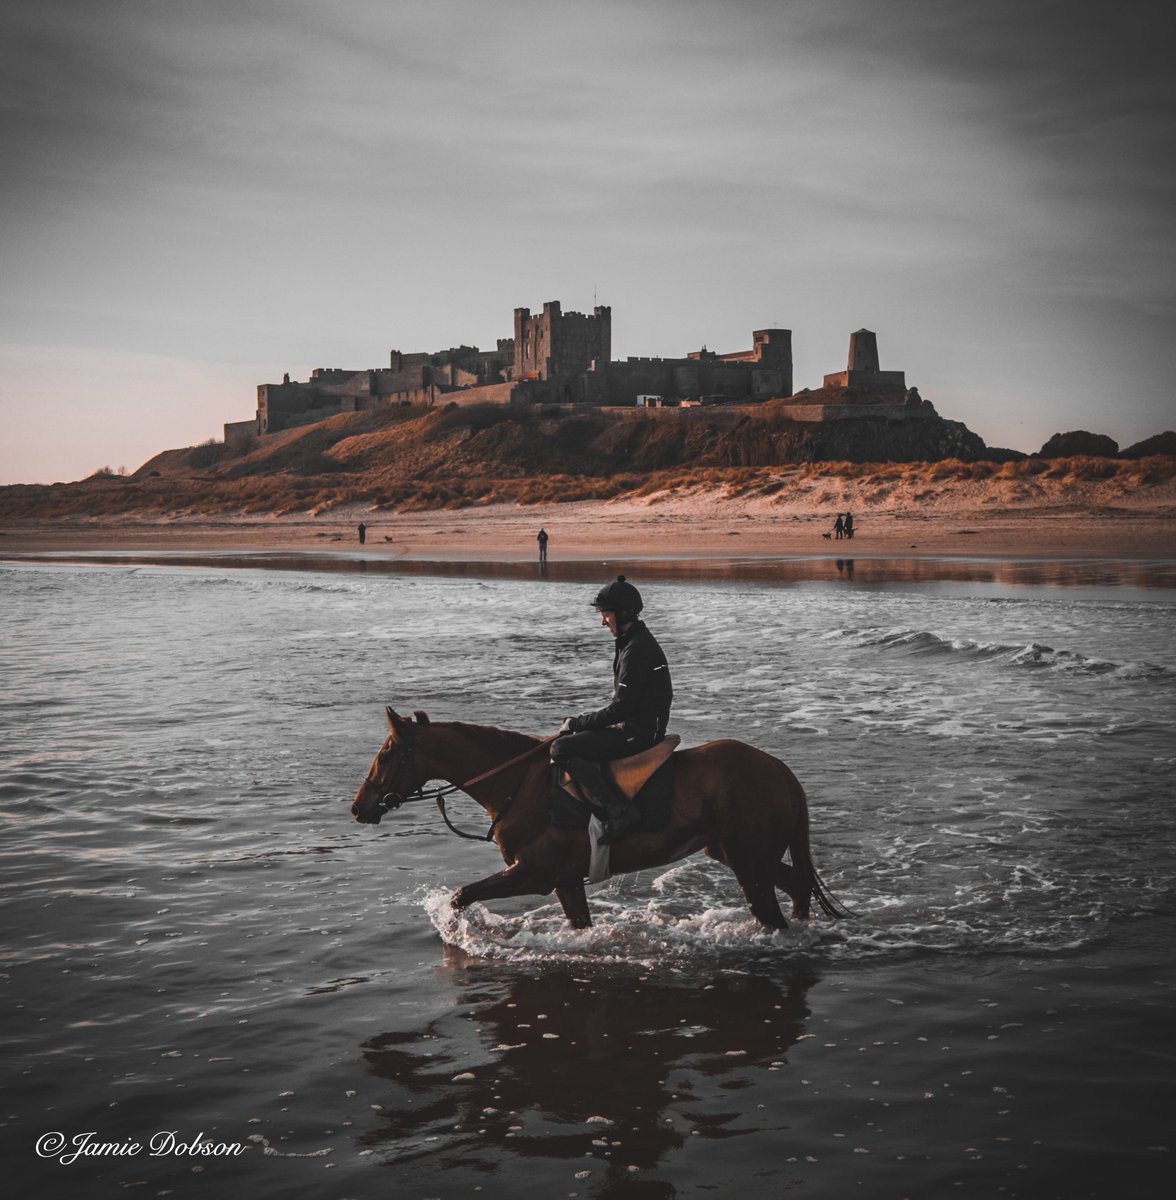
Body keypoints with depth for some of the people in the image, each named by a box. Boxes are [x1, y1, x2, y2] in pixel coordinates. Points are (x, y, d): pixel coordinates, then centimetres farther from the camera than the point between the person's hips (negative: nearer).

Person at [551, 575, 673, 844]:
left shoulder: (636, 650, -19)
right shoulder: (632, 642, 15)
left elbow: (621, 708, -21)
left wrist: (577, 723, -13)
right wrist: (581, 721, 13)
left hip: (638, 733, -11)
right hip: (634, 726, 11)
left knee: (561, 749, -17)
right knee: (574, 739, 19)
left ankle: (620, 809, -21)